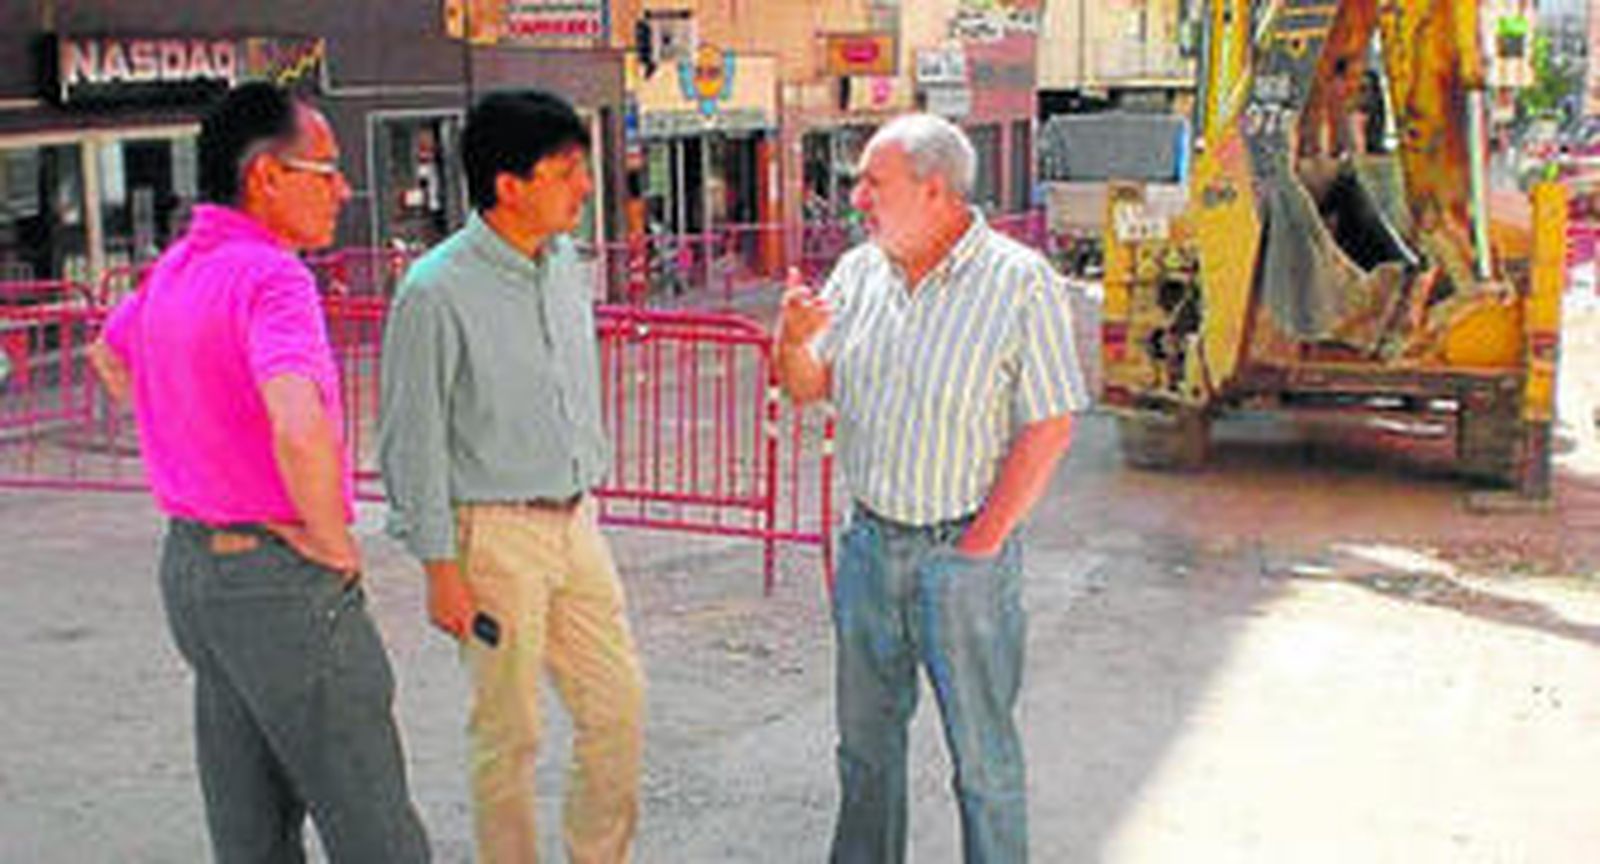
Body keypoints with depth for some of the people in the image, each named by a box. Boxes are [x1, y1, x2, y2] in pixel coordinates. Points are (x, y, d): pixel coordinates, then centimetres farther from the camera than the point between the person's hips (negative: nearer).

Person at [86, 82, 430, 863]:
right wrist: (335, 548, -20)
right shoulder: (272, 279, -21)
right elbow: (300, 432, -37)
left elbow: (109, 358, 28)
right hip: (280, 577, -9)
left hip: (191, 562, 9)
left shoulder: (174, 269, 7)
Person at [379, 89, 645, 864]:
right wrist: (440, 568, -14)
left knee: (618, 707, 11)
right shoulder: (437, 292, -16)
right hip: (495, 531, -7)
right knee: (509, 732, 4)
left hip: (575, 523, 7)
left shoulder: (564, 263, 7)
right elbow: (412, 442, -13)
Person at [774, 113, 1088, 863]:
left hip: (963, 553, -5)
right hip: (868, 541, 5)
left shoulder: (1022, 284, -13)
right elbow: (807, 388, 9)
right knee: (866, 737, 17)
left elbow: (1049, 428, -13)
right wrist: (793, 339, -14)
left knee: (983, 751, 6)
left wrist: (981, 545, -13)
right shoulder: (859, 272, 4)